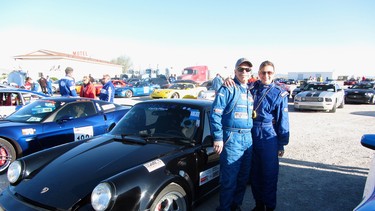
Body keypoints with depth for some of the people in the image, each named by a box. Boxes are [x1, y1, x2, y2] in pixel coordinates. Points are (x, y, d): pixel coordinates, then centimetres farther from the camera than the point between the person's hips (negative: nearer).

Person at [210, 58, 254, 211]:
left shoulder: (250, 90, 16)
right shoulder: (227, 89, -5)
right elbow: (215, 114, -10)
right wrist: (218, 138, -14)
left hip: (248, 139, 7)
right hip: (232, 139, -7)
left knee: (243, 177, 15)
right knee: (229, 179, -2)